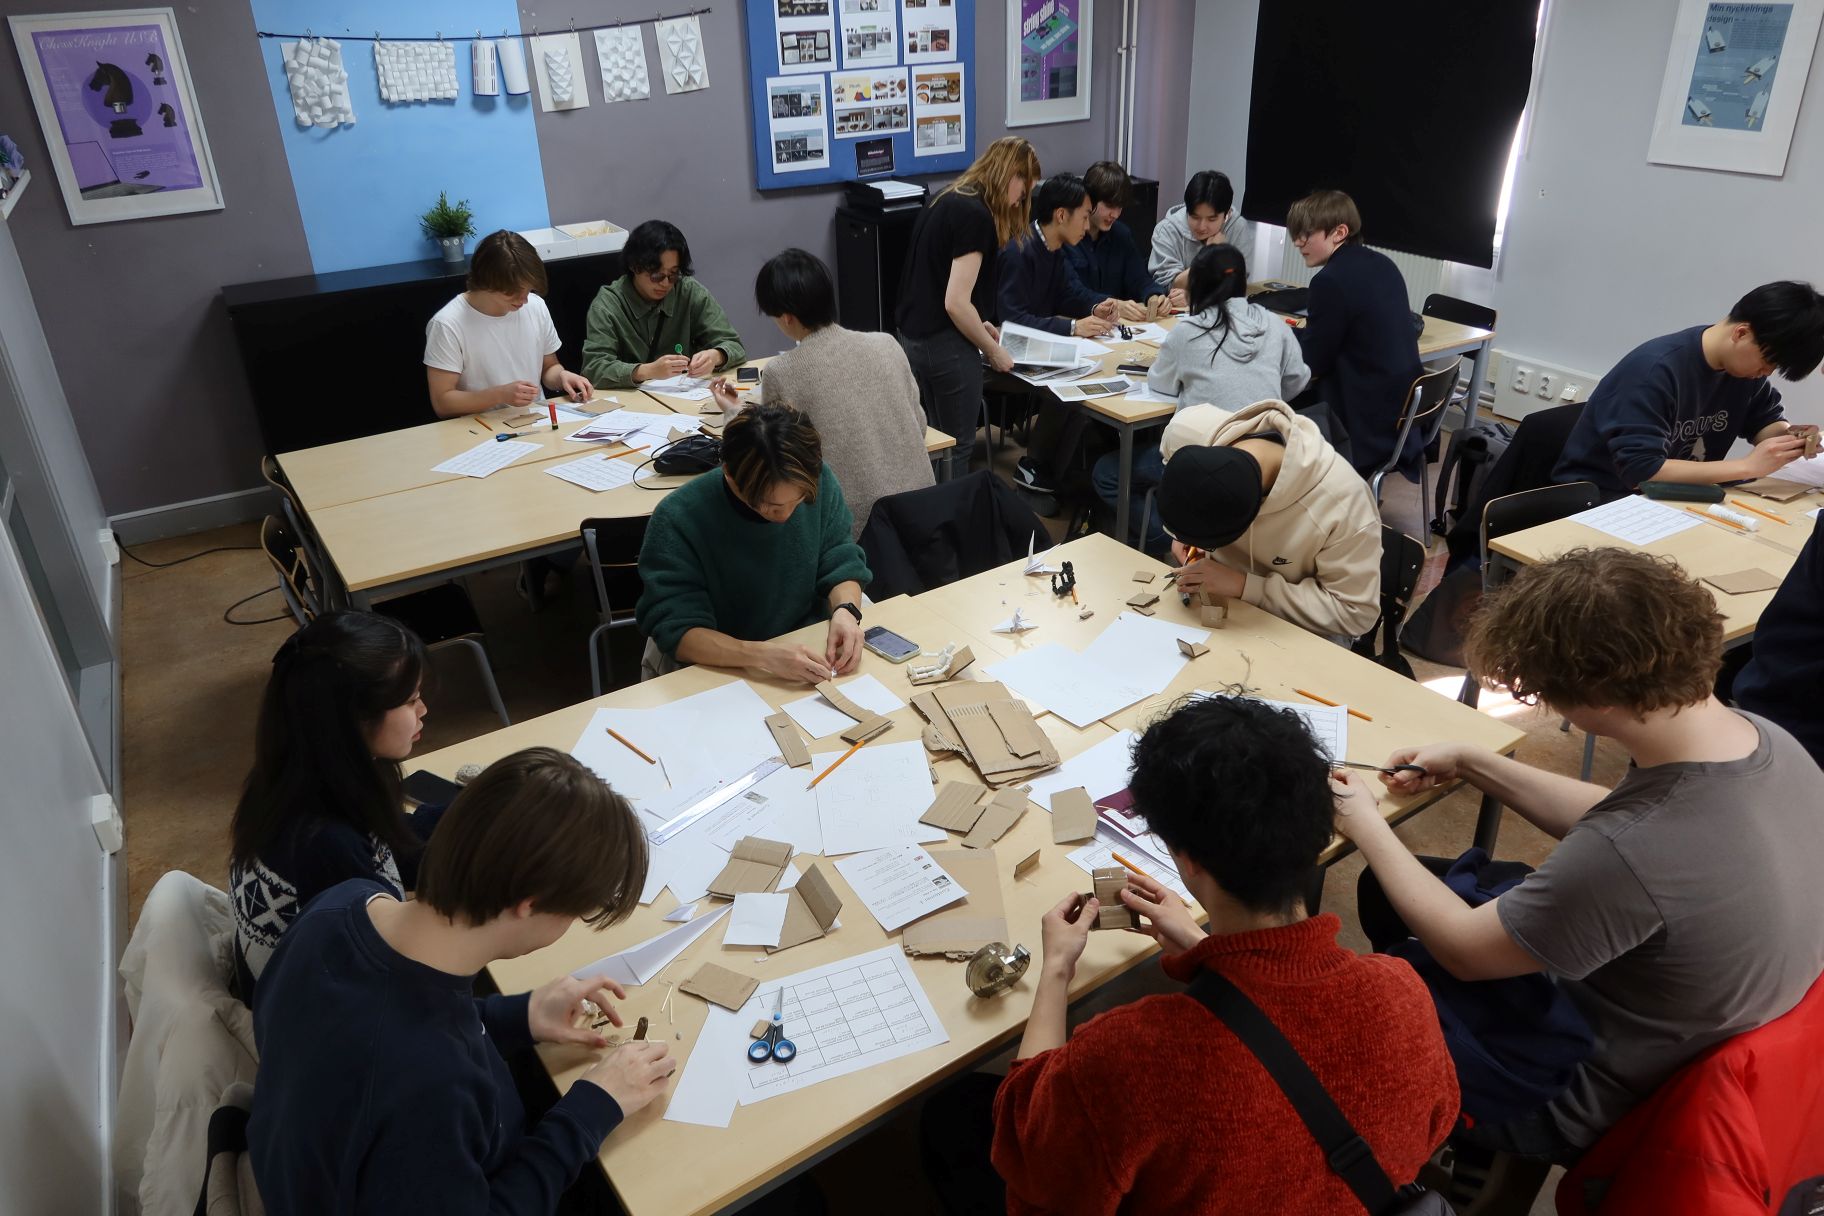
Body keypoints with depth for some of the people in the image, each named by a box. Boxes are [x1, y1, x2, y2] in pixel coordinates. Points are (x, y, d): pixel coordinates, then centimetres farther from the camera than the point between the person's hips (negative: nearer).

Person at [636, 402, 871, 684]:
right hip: (719, 667, -2)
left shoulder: (818, 481, -11)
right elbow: (676, 631, -24)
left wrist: (845, 610, -23)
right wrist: (762, 655, -39)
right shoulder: (677, 520, -23)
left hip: (808, 648, 3)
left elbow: (842, 563, 0)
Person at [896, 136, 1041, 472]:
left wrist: (979, 325, 15)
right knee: (957, 446, 4)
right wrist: (993, 350, -9)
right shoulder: (976, 215, -18)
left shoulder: (947, 200, 10)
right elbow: (956, 302, -23)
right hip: (944, 345, -9)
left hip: (912, 337, 9)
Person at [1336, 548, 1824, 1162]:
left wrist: (1366, 826, -10)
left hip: (1600, 1102, -7)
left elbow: (1462, 949, -23)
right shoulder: (1769, 740, -17)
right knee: (1385, 891, 17)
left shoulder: (1631, 857, -43)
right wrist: (1472, 764, 5)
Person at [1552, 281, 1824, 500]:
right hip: (1597, 497, -8)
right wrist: (1748, 465, -30)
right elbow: (1640, 470, -31)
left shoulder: (1745, 364, -2)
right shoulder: (1654, 369, -26)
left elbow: (1764, 421, 12)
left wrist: (1789, 436, -11)